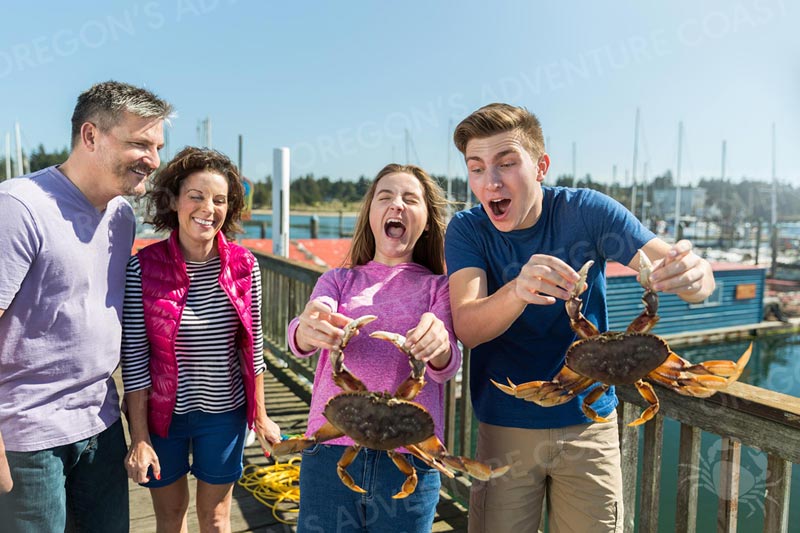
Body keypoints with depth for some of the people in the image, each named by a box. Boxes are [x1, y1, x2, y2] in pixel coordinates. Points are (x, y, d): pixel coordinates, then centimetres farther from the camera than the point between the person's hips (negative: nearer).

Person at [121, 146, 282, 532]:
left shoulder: (243, 265, -8)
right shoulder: (143, 267, -14)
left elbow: (252, 347, 0)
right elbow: (134, 358, -10)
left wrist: (260, 416, 4)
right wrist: (139, 437, -9)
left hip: (224, 413, 1)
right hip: (163, 413, -1)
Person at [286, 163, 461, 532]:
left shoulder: (437, 287, 6)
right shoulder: (338, 279, 9)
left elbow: (447, 367, -9)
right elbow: (299, 337, -9)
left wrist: (439, 344, -33)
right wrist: (307, 330, -34)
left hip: (409, 457, 0)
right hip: (331, 450, 1)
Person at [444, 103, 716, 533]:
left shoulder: (584, 211, -11)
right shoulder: (467, 230, -10)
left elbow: (679, 270, -17)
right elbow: (466, 328, -23)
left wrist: (691, 275, -42)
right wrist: (517, 291, -44)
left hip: (588, 421, 0)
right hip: (504, 425, 0)